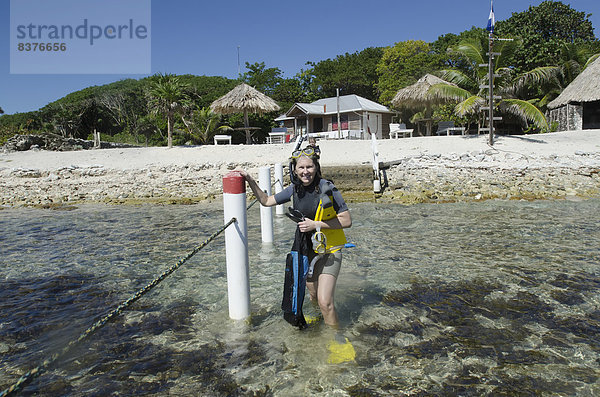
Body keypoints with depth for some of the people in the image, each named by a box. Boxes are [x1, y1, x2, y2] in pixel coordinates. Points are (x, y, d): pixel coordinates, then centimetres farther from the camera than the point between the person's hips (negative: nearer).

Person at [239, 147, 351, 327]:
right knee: (314, 297, 19)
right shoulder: (295, 189, 0)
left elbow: (347, 221, -18)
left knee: (325, 302, -12)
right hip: (305, 249, 6)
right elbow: (266, 201, 11)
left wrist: (315, 224, -23)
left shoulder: (327, 188, -18)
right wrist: (250, 181, 1)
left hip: (328, 250, -5)